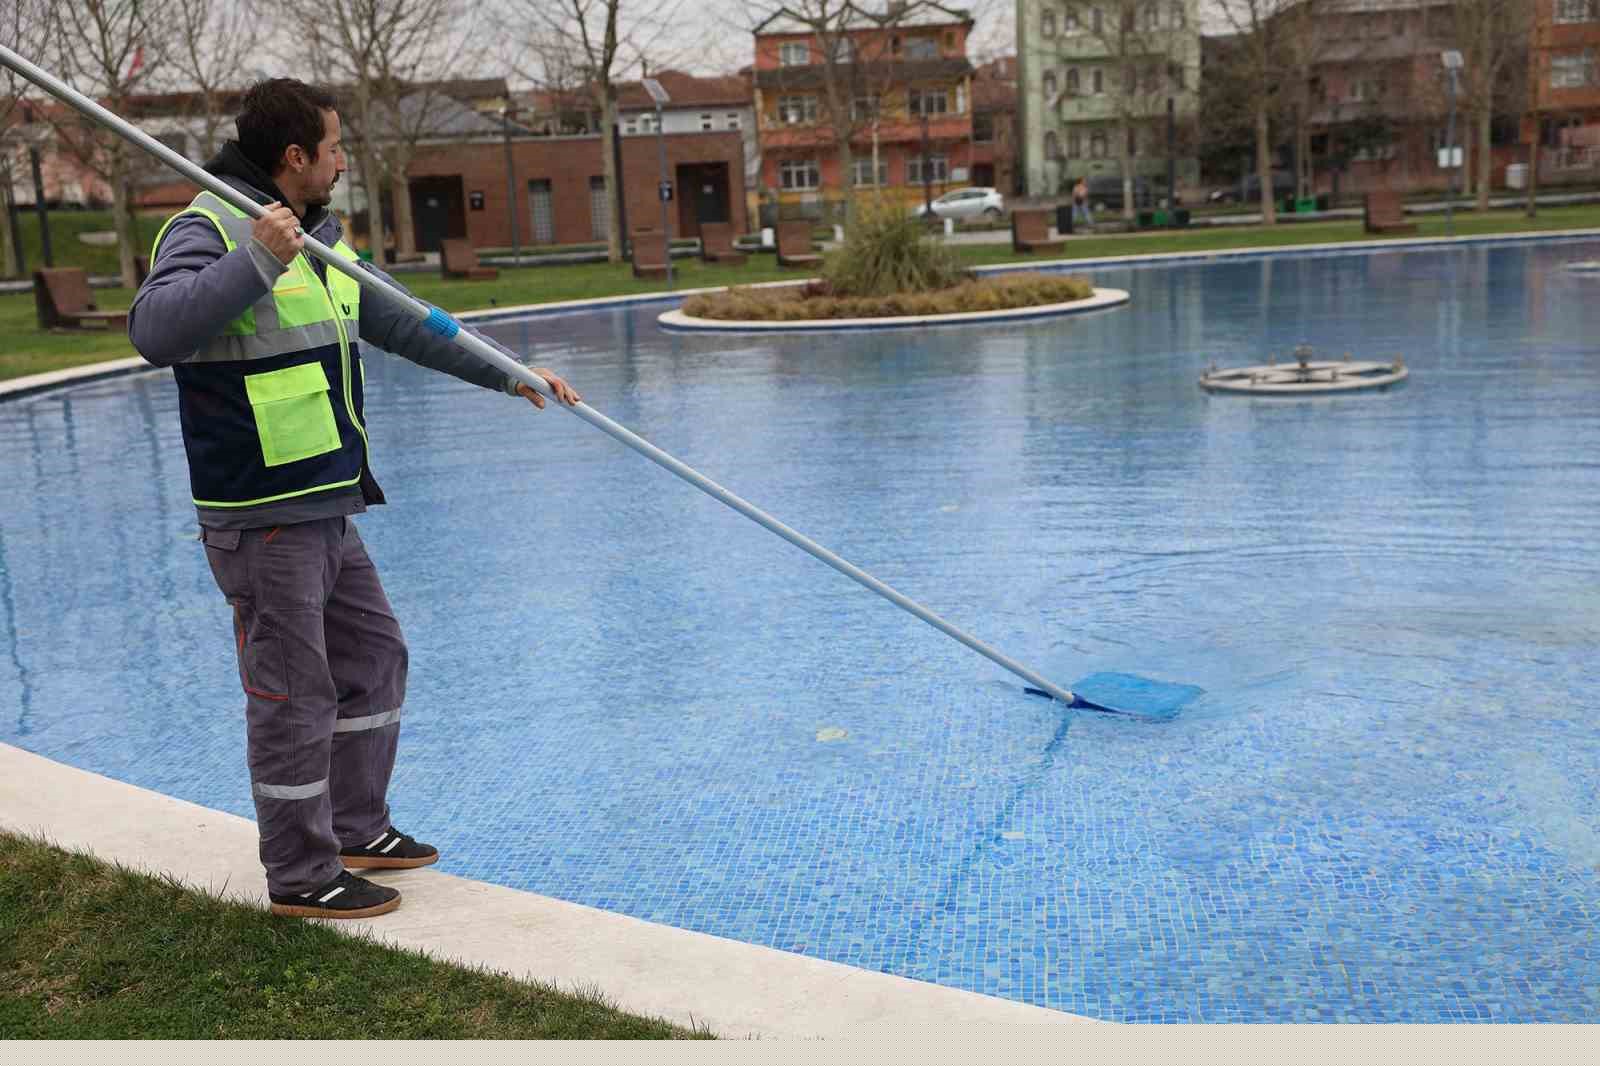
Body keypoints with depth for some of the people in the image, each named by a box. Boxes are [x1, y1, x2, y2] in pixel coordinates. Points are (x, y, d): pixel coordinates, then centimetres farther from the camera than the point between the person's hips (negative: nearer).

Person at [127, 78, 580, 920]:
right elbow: (154, 330, -30)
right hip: (261, 517, -10)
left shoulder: (318, 239, 15)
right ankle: (301, 876, 14)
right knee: (293, 694, -1)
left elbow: (404, 325, 20)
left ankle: (356, 829, 34)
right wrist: (257, 261, -35)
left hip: (326, 508, 10)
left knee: (373, 656, 19)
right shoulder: (208, 230, -14)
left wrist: (506, 374, 17)